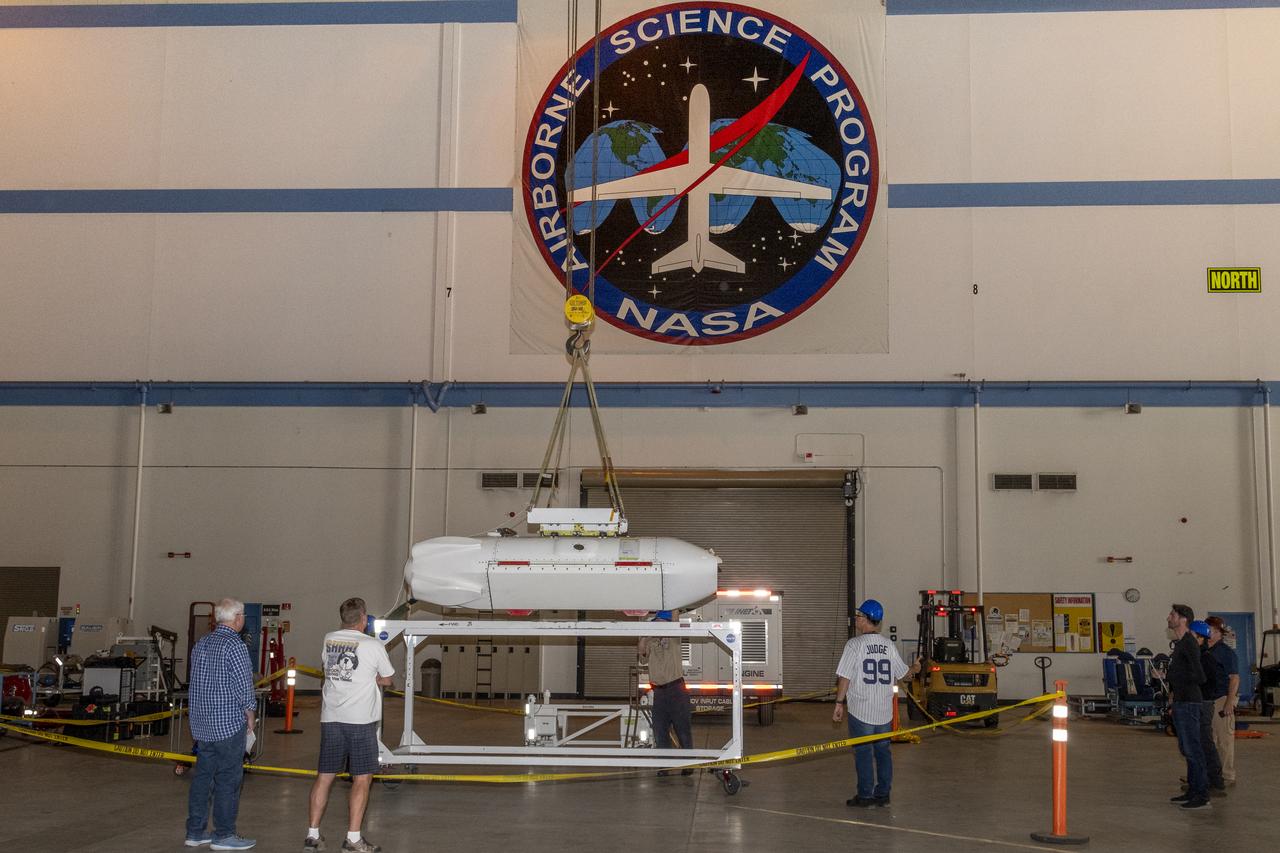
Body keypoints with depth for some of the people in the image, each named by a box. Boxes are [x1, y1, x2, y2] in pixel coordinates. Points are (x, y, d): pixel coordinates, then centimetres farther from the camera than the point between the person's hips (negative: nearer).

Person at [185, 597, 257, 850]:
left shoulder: (201, 643, 12)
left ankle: (195, 831, 17)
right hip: (229, 724, -8)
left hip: (201, 723, 8)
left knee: (202, 776, 12)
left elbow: (196, 681, 17)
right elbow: (244, 685, -16)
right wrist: (249, 715, -2)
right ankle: (223, 835, 3)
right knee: (228, 779, -1)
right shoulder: (234, 645, -15)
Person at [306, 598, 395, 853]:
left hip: (330, 718, 5)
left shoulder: (328, 640, 6)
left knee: (324, 776, 12)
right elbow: (387, 680, 7)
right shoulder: (373, 646, -7)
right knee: (362, 779, 2)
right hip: (360, 720, -5)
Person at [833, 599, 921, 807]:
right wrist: (916, 668, 35)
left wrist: (839, 703, -4)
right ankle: (882, 794, 16)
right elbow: (903, 674, 13)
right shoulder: (889, 646, 4)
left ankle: (865, 795, 4)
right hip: (884, 711, 5)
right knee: (882, 751, 12)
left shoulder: (854, 645, -10)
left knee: (863, 753, 2)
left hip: (861, 710, -5)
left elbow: (844, 677, -12)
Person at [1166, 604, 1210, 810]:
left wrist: (1171, 677, -15)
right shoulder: (1179, 643, 16)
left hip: (1188, 702, -10)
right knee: (1186, 748, 14)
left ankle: (1202, 796, -5)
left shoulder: (1189, 644, -16)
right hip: (1181, 701, 10)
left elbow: (1199, 677, -21)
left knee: (1192, 748, -8)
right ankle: (1192, 791, 21)